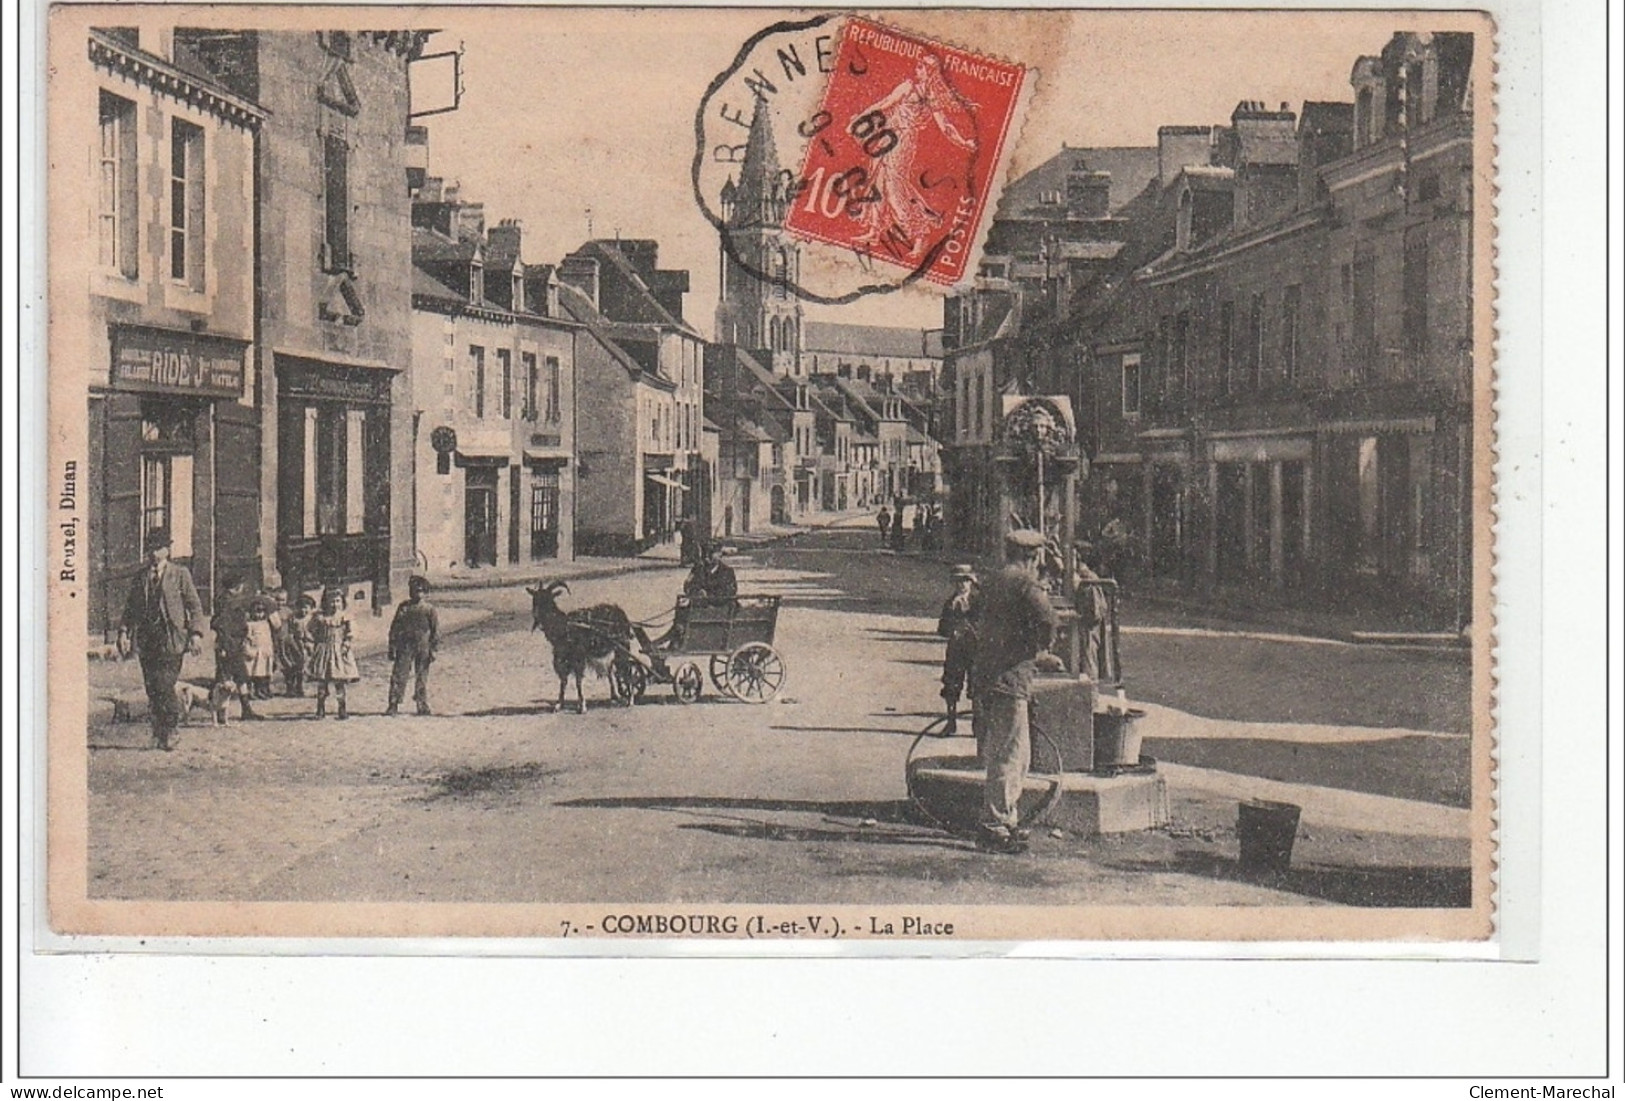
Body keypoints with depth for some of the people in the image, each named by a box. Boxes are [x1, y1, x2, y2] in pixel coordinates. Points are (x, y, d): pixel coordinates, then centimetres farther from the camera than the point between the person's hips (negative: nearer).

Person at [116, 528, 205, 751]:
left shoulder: (180, 574, 6)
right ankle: (159, 734, 9)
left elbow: (195, 606, 4)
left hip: (171, 639, -4)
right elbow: (130, 608, 18)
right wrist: (124, 632, 3)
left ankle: (170, 731, -3)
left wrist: (196, 634, -7)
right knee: (152, 688, 2)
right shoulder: (140, 577, 17)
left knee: (164, 685, -14)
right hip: (146, 639, 4)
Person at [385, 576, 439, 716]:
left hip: (422, 649, -1)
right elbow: (394, 627, 9)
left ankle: (422, 706, 14)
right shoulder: (403, 607, 7)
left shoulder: (429, 609, 2)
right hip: (404, 647, 1)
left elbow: (436, 631, 2)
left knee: (421, 678, 5)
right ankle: (393, 706, -4)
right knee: (398, 675, -5)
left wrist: (432, 649, -4)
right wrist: (392, 647, 4)